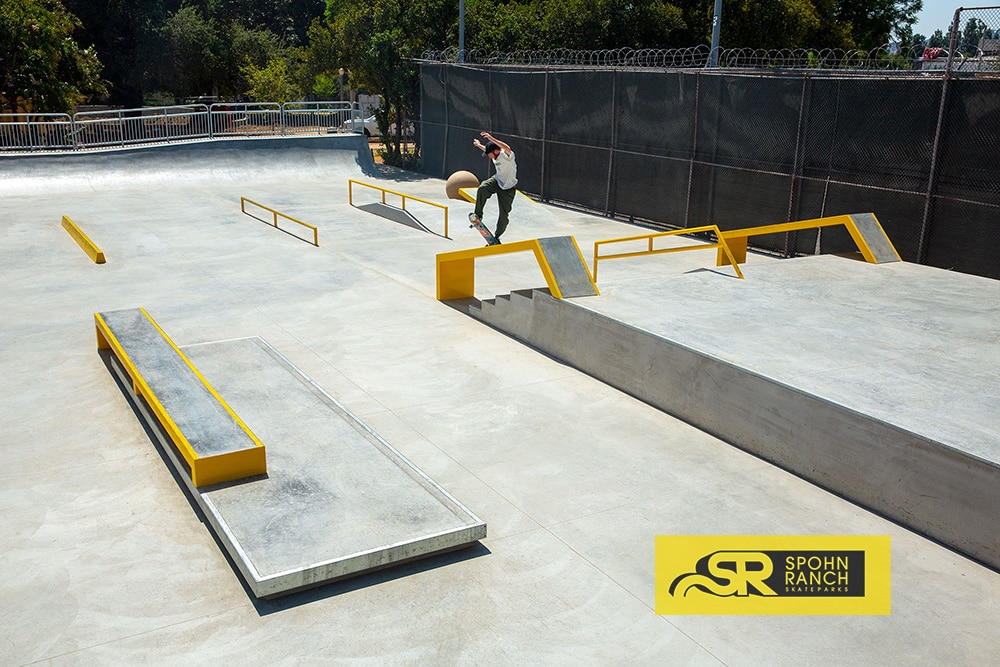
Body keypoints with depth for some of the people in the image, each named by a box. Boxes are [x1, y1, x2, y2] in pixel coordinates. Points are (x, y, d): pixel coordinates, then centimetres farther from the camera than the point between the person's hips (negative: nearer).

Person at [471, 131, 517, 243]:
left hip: (507, 188, -5)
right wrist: (479, 145, 40)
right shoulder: (495, 156, -4)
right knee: (482, 188, -28)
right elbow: (487, 150, 23)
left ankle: (496, 236, 19)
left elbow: (507, 149, -53)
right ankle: (478, 215, -16)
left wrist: (492, 139, -58)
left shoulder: (506, 156, -26)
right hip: (497, 180, 5)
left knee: (504, 215, -2)